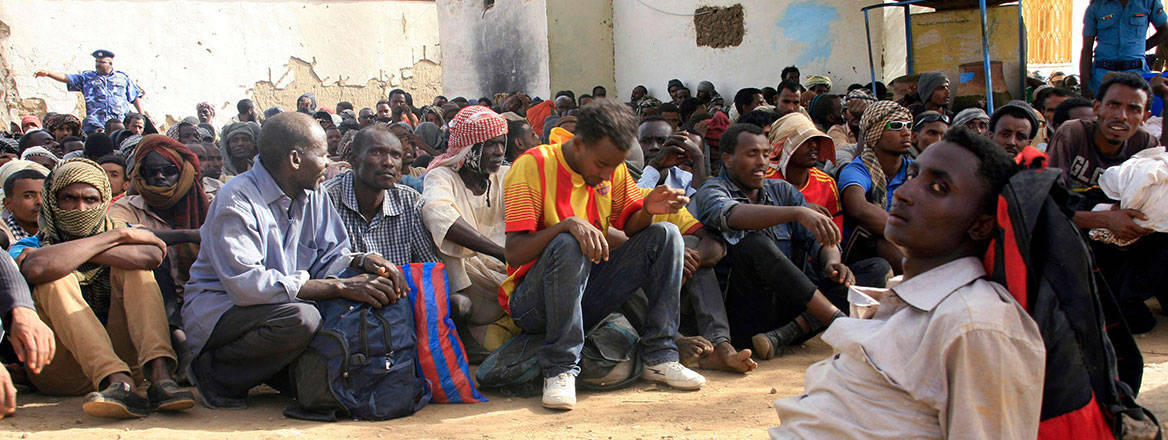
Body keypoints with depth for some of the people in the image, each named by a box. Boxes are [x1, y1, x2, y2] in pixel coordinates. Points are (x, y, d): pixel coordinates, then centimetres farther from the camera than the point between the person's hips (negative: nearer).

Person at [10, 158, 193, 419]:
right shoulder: (29, 247, 8)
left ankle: (160, 375, -35)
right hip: (59, 372, -1)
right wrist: (116, 237, -13)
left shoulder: (122, 233, 15)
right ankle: (121, 385, -43)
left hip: (119, 353, 2)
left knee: (132, 265, -12)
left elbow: (152, 256, -12)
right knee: (56, 279, -21)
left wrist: (72, 252, -11)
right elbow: (38, 268, -21)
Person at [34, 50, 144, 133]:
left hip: (120, 122, 0)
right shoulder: (87, 77, 18)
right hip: (95, 122, 0)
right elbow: (66, 78, 11)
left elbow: (135, 97, 19)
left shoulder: (123, 77, 18)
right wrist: (47, 74, -3)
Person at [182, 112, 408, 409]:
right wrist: (341, 287, -33)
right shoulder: (237, 200, -20)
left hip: (280, 303, 7)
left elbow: (331, 256, 5)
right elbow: (247, 284, -31)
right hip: (219, 305, -7)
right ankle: (216, 374, -12)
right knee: (300, 318, -34)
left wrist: (361, 262, -21)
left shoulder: (313, 195, 5)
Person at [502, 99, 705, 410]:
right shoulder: (533, 165, -15)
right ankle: (560, 370, -26)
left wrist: (647, 210, -15)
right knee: (568, 245, -36)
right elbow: (514, 253, -21)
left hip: (587, 297, 6)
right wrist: (567, 224, -37)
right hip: (532, 302, -5)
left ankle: (659, 357, -10)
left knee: (665, 235, -9)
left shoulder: (613, 169, 3)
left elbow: (629, 227, 8)